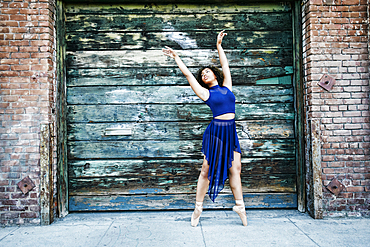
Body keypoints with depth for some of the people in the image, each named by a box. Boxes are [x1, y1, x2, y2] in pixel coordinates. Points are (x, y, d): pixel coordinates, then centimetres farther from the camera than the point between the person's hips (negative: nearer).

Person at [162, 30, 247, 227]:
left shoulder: (227, 87, 14)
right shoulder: (206, 93, 3)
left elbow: (225, 65, 21)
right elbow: (188, 74, 7)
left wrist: (218, 45, 26)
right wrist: (176, 58, 15)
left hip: (231, 132, 4)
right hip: (216, 131, -4)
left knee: (235, 168, 7)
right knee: (207, 170, 1)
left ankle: (239, 205, 17)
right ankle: (198, 207, 12)